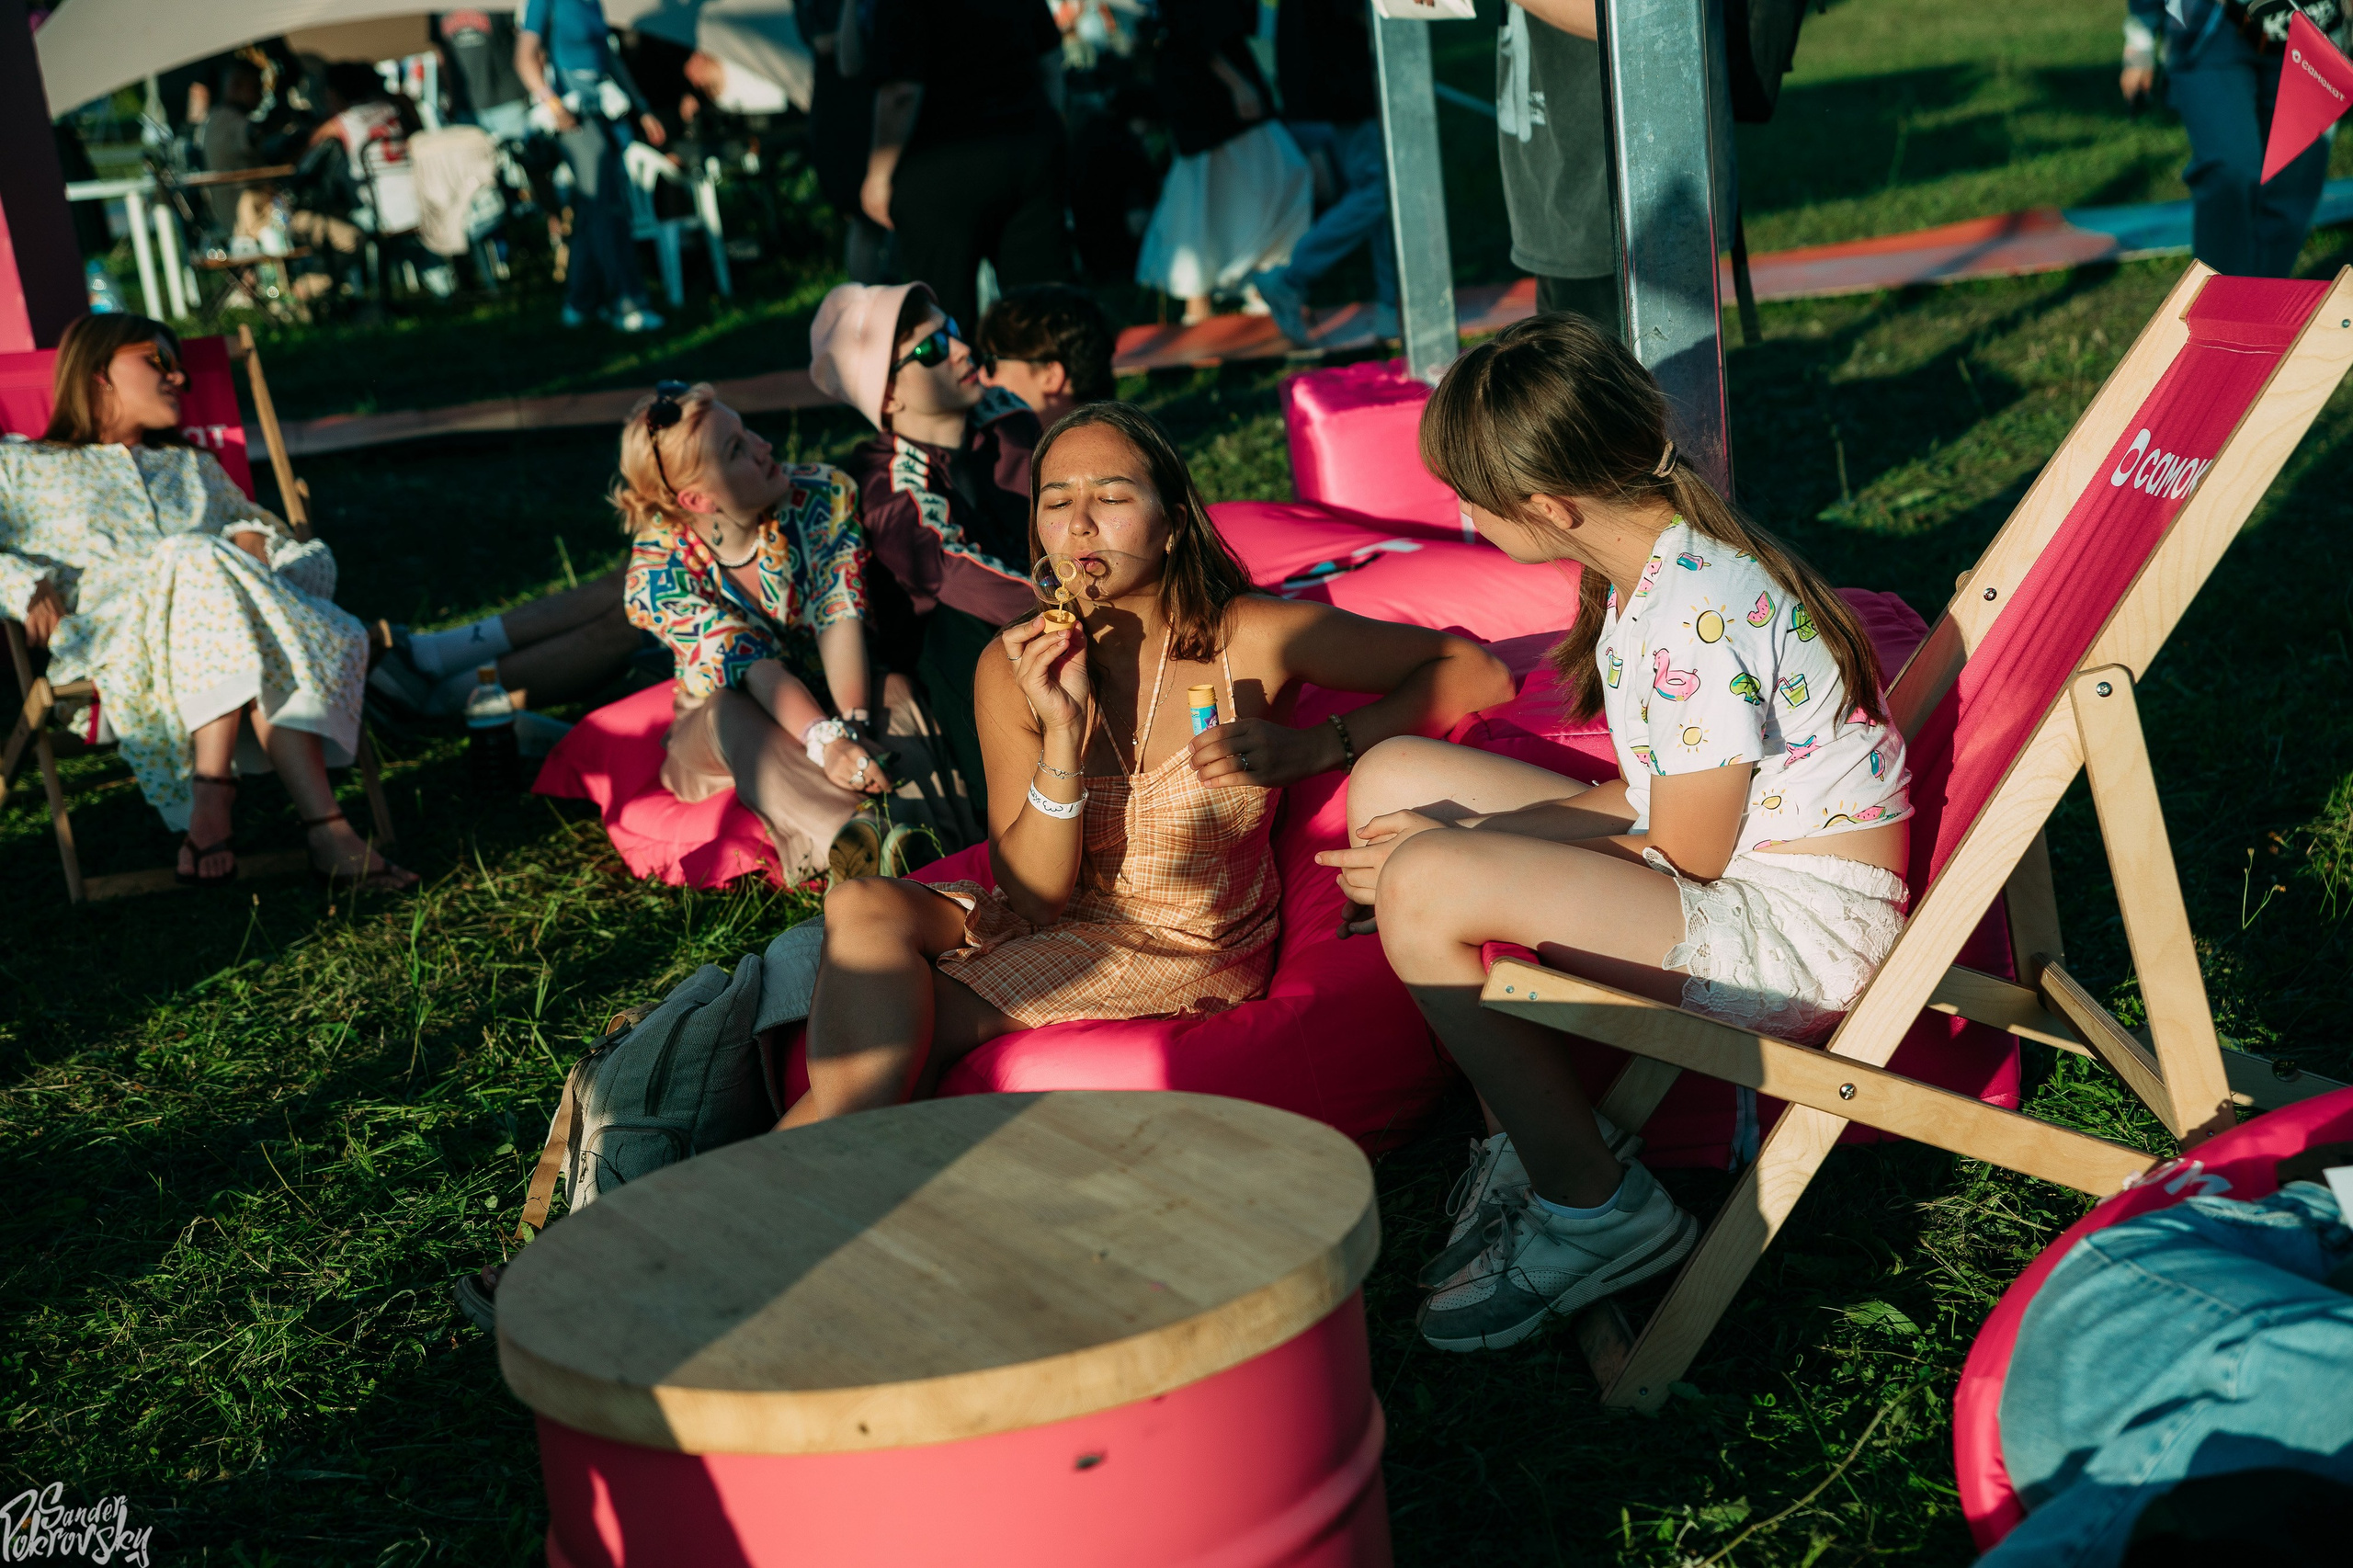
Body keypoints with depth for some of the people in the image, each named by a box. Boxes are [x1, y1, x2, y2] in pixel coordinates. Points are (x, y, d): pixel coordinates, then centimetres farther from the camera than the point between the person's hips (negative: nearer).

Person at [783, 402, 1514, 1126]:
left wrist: (1310, 748, -22)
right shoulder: (1013, 668, -6)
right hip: (1058, 932, 4)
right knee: (864, 908, -23)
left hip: (1189, 957, -3)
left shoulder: (1251, 639, -13)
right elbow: (1032, 895, -8)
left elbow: (1479, 672, -10)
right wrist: (1063, 731, -23)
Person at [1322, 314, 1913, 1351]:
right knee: (1391, 776, 6)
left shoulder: (1701, 611, -24)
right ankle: (1524, 1143, 8)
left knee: (1425, 885, -27)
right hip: (1719, 875, 11)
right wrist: (1469, 837, 0)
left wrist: (1448, 866, -12)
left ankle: (1594, 1207, -8)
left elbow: (1688, 855, -19)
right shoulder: (1650, 568, 6)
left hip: (1803, 927, -10)